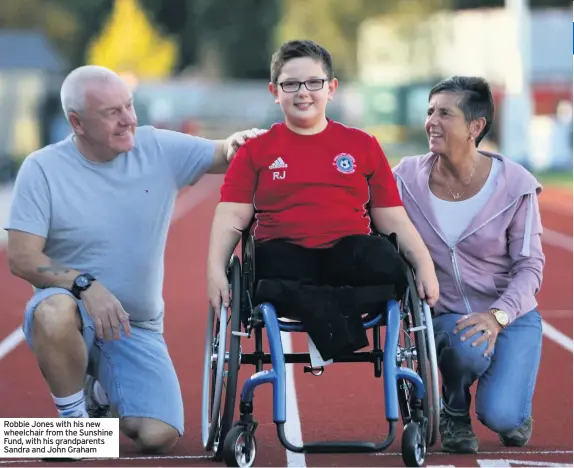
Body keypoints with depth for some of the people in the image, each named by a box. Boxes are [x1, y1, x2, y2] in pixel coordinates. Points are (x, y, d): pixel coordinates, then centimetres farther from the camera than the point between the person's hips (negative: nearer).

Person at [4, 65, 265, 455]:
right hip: (73, 310, -3)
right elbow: (22, 258, -13)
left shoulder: (158, 149, -1)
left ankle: (103, 393, 21)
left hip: (137, 328, 3)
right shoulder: (42, 169, -9)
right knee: (55, 310, -40)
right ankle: (74, 416, -11)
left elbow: (228, 156, 4)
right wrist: (85, 285, -28)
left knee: (160, 437, -15)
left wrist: (241, 142, -21)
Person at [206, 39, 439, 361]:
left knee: (388, 269, -35)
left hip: (350, 250, 2)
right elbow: (232, 217, 7)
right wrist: (216, 269, -11)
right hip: (285, 250, -1)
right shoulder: (257, 149, 14)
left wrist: (425, 264, -4)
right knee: (275, 270, -41)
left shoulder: (362, 145, 17)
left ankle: (314, 310, -27)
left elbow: (392, 217, 12)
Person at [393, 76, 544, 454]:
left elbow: (530, 266, -10)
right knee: (467, 347, -36)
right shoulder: (408, 178, -7)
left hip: (511, 317, -1)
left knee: (500, 416, -23)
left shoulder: (515, 185, -12)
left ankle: (514, 410, 18)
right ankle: (454, 411, 0)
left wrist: (497, 316, -24)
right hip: (446, 316, 1)